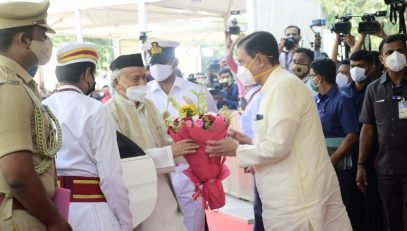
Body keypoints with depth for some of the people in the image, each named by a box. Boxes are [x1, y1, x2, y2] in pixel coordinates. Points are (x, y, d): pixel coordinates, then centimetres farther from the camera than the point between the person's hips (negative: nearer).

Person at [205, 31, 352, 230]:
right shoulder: (277, 86, 14)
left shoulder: (284, 85, -15)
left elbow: (278, 146, -20)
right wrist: (250, 143, 11)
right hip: (297, 191, 9)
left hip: (296, 196, -9)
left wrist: (237, 150, -7)